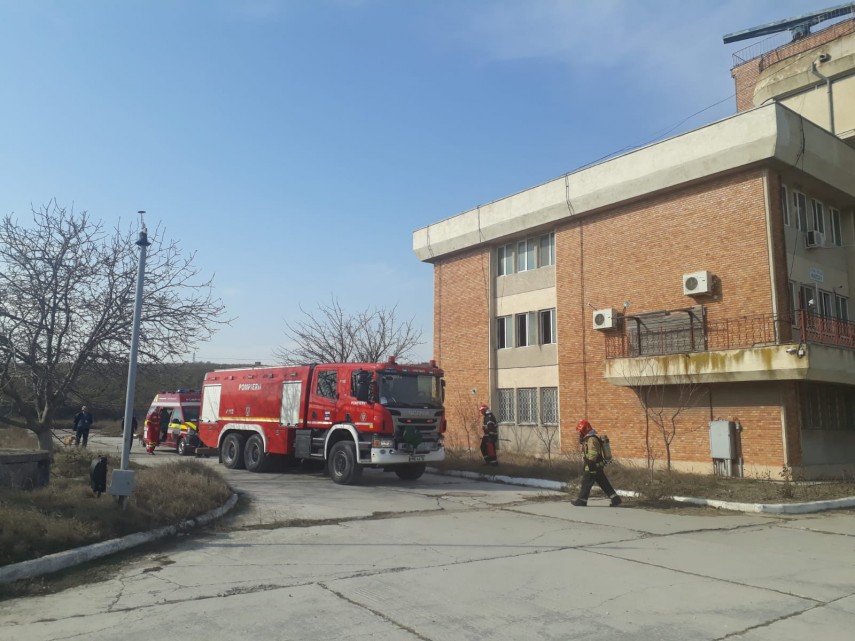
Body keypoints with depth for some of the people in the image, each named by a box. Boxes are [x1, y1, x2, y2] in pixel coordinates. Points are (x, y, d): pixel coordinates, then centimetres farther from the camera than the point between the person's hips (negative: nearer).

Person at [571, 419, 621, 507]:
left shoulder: (592, 440, -19)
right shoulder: (589, 439, 14)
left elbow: (592, 455, -24)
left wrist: (590, 465, -23)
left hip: (593, 467, -10)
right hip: (597, 466, 10)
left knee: (586, 483, 1)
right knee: (604, 484, 10)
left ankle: (582, 500, 10)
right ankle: (615, 499, 10)